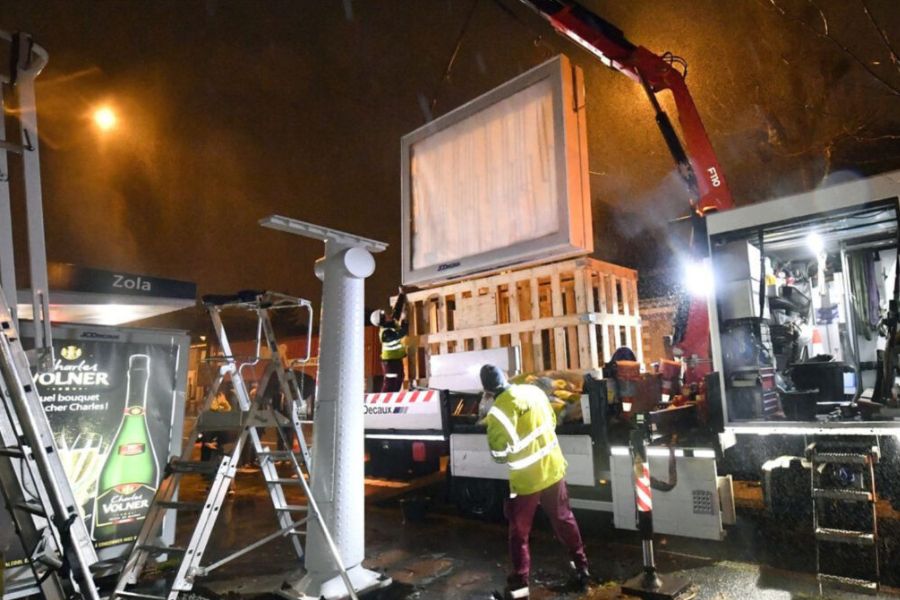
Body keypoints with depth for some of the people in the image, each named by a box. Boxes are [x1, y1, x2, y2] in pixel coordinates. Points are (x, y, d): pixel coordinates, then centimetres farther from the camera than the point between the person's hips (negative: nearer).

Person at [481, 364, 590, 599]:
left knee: (519, 532, 11)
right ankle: (581, 566, 36)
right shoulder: (534, 391, -6)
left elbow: (500, 454, -19)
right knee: (563, 519, 22)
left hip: (526, 479, -5)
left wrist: (490, 429, -3)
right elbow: (552, 422, 8)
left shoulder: (497, 413, -23)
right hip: (552, 468, 5)